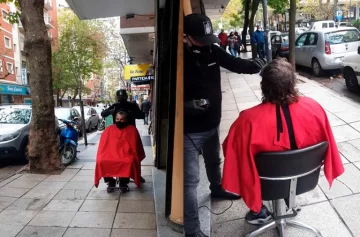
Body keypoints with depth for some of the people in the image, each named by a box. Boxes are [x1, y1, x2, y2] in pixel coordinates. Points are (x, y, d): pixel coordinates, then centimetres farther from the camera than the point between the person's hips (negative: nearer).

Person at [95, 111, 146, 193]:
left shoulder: (132, 130, 2)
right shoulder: (109, 129, 8)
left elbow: (135, 147, 1)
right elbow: (103, 146, 9)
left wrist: (134, 158, -12)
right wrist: (101, 157, -4)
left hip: (126, 155, -2)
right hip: (110, 154, 2)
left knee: (130, 162, -33)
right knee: (101, 161, -26)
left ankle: (124, 182, -6)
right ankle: (110, 182, -1)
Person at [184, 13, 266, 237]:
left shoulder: (213, 50, -4)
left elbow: (237, 64, -3)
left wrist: (258, 64, -24)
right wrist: (189, 105, -36)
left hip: (212, 124, 7)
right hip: (189, 131, -7)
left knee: (214, 161, 32)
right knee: (191, 180, 1)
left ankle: (217, 189, 62)